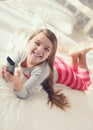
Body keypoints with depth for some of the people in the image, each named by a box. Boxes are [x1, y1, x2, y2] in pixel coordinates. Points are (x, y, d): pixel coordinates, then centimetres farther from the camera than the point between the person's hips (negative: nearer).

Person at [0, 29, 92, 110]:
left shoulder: (41, 71, -49)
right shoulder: (23, 53, -37)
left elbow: (23, 94, -46)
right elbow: (9, 66, -20)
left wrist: (17, 83, -66)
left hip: (61, 71, -5)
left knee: (84, 84, 25)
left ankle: (81, 54, 30)